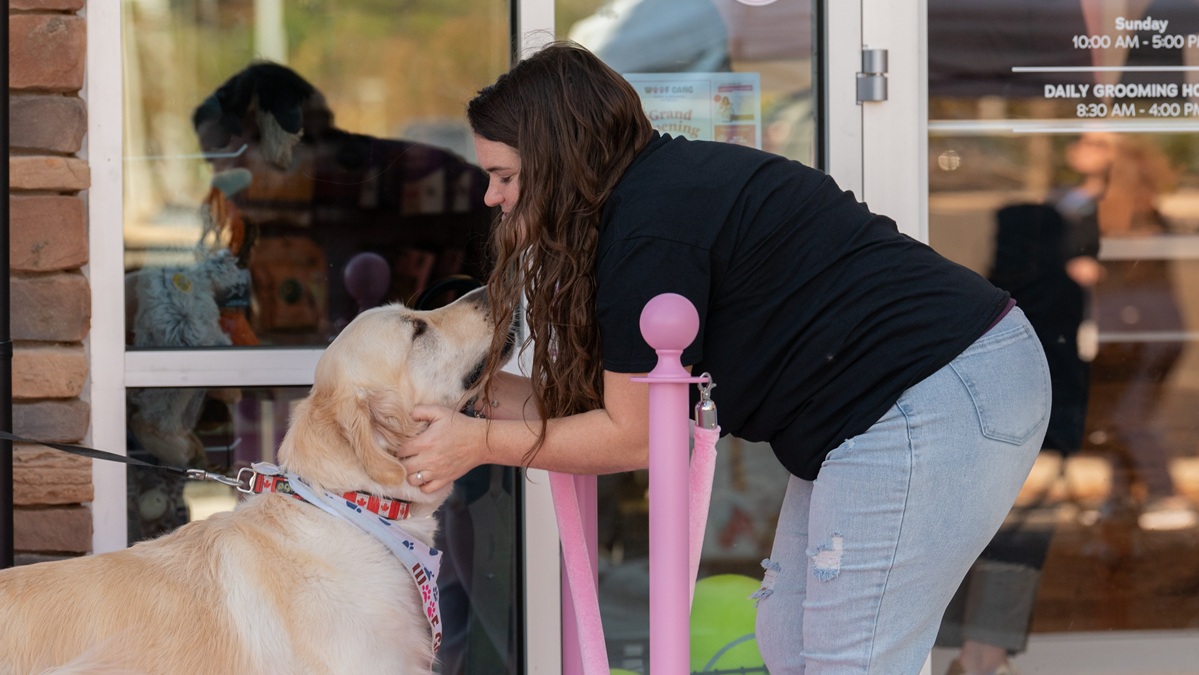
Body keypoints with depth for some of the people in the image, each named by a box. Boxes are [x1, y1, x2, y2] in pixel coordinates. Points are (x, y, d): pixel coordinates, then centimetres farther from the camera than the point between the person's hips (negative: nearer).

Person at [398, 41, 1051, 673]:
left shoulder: (650, 233, -17)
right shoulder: (668, 182, 14)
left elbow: (635, 436, -9)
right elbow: (616, 400, 14)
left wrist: (478, 444, 1)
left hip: (932, 401, -11)